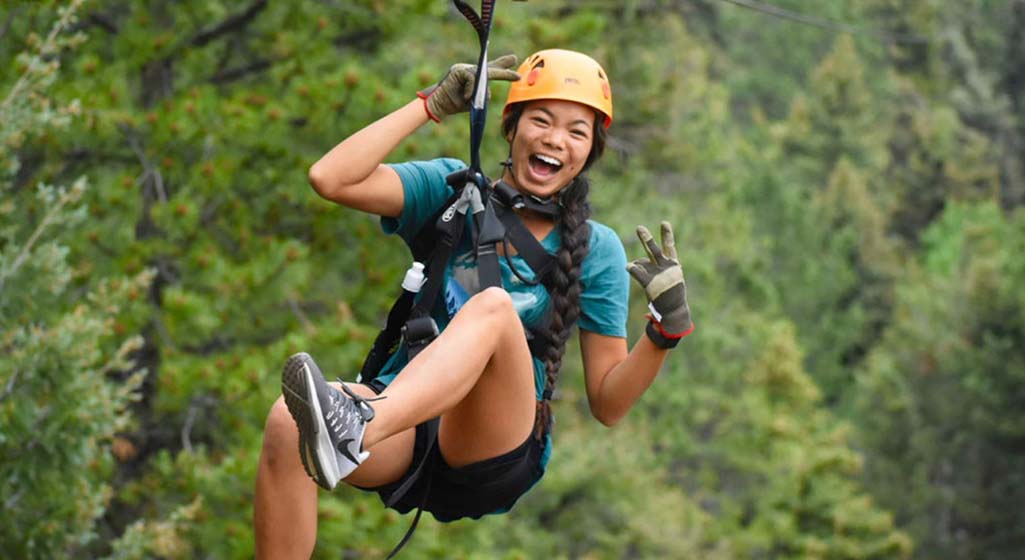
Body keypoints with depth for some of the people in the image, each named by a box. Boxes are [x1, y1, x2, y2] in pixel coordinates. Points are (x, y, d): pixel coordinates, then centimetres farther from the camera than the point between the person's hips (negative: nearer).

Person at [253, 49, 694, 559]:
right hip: (404, 438, 1)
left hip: (493, 457, -1)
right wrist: (432, 104, -1)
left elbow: (607, 403, 7)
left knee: (494, 306, -33)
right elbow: (331, 179, -5)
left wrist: (666, 328, -10)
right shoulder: (452, 191, 11)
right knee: (288, 422, -34)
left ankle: (357, 429, -60)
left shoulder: (595, 250, 10)